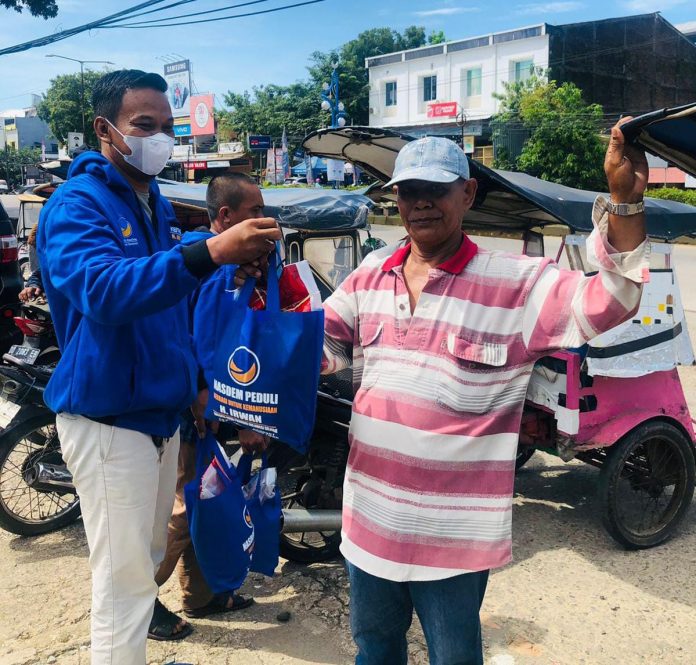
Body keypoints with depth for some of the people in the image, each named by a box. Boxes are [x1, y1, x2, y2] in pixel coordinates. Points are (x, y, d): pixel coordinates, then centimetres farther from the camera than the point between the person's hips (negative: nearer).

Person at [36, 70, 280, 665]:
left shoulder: (156, 203, 12)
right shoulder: (77, 204, -15)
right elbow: (103, 289, -35)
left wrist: (196, 381, 18)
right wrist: (210, 252, -47)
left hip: (161, 411, 8)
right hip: (108, 420, -8)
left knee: (149, 556, 23)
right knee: (123, 578, -1)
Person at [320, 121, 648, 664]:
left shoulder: (517, 284, -11)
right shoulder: (370, 278, 4)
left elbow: (604, 304, -21)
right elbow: (321, 344, 8)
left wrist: (625, 201, -34)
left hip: (455, 536, -4)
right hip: (369, 519, 5)